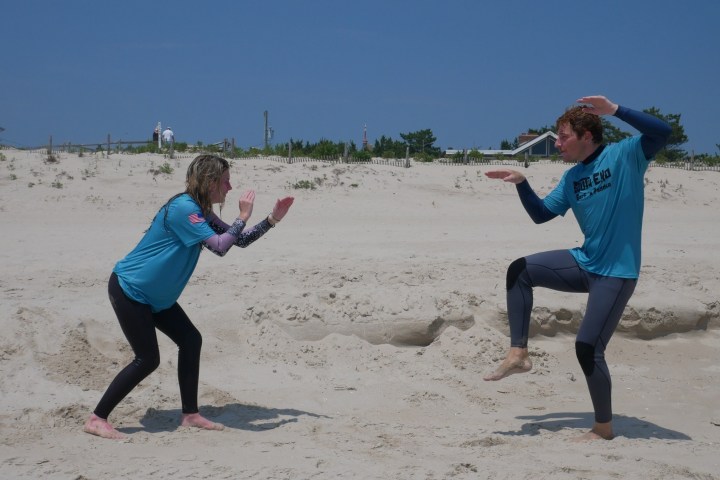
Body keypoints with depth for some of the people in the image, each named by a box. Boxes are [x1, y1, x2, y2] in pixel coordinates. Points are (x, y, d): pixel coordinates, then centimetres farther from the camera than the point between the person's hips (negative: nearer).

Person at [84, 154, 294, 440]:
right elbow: (219, 247, -27)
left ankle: (190, 415, 13)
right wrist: (243, 217, -15)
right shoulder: (184, 208, -23)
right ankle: (96, 419, -1)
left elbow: (241, 241, 14)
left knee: (190, 340, 5)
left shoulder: (201, 213, 9)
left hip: (156, 296, 10)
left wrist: (273, 219, 4)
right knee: (147, 359, -8)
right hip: (129, 290, -10)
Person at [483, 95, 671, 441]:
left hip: (617, 273, -7)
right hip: (585, 262, 7)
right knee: (519, 270, -2)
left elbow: (662, 132, -25)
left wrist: (615, 110, -29)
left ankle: (604, 427, 9)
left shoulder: (625, 155, -9)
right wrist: (521, 183, 0)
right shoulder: (572, 178, 11)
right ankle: (519, 353, 2)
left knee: (588, 346, -10)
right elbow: (541, 214, 15)